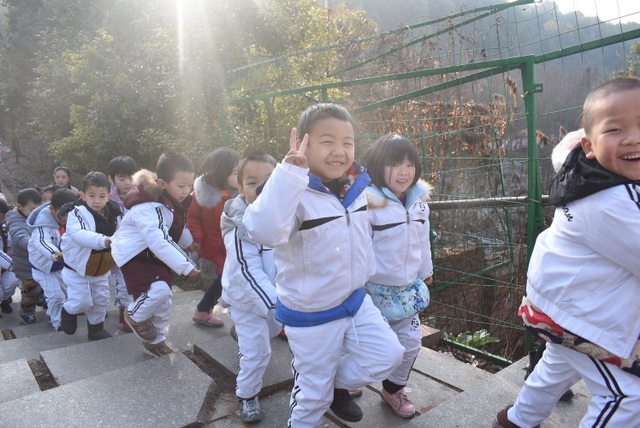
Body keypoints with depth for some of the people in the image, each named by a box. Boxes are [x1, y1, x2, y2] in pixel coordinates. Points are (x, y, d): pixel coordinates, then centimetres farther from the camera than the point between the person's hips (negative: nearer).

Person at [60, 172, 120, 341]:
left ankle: (96, 329, 33)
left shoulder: (113, 213, -8)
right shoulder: (78, 213, -25)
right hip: (77, 267, -5)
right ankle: (68, 310, 30)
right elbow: (79, 234, -44)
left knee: (101, 300, 13)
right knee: (81, 301, -4)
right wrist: (103, 240, -59)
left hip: (101, 269, 5)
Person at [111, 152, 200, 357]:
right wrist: (185, 266, -39)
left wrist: (188, 243, 21)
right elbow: (159, 243, -38)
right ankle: (136, 316, 4)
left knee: (163, 300, 12)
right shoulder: (148, 207, -31)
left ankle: (155, 341, 32)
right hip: (134, 255, -9)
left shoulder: (171, 201, -1)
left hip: (153, 254, 9)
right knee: (160, 289, -27)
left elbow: (178, 228, 17)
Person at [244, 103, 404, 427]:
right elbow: (263, 231, -50)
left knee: (389, 356, 11)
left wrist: (366, 276, 22)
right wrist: (290, 172, -54)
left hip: (355, 301, 6)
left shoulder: (355, 189, -4)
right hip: (311, 315, -6)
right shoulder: (297, 195, -28)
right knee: (315, 394, 12)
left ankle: (336, 383, 34)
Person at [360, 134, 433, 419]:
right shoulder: (368, 202, -22)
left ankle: (394, 389, 39)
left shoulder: (419, 200, 1)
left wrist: (425, 272, 21)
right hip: (375, 289, -6)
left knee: (411, 341, 15)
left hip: (408, 287, 7)